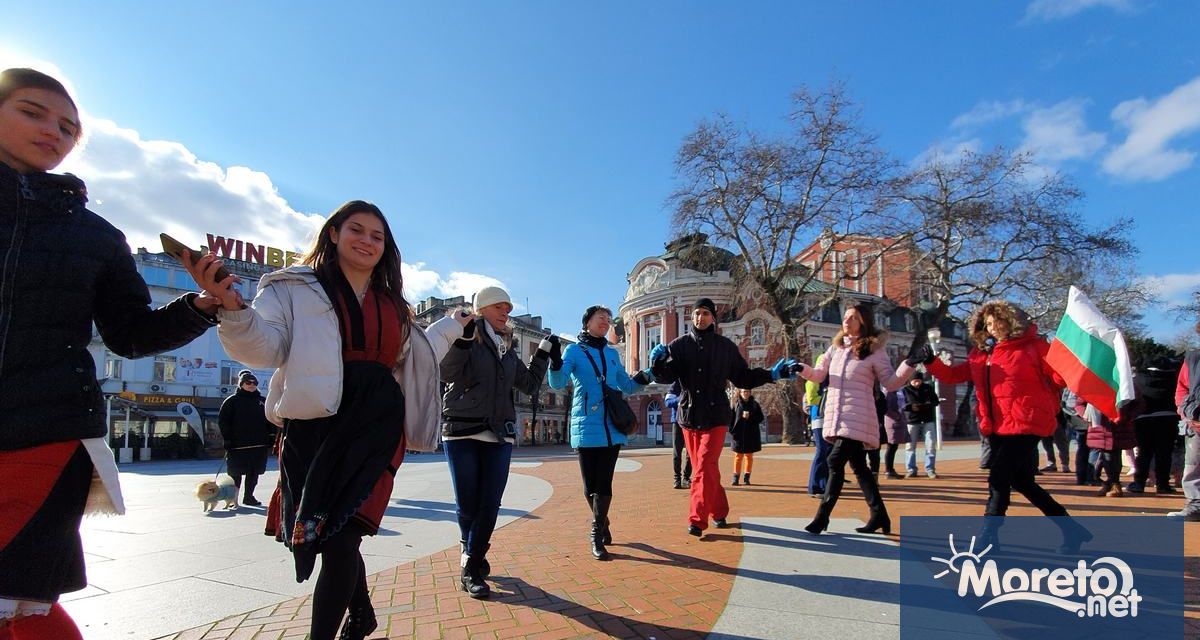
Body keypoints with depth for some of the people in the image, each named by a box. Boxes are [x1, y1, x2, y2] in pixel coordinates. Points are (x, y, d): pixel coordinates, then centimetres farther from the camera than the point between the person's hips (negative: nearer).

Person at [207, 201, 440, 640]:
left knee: (340, 538, -10)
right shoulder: (296, 288, 6)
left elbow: (411, 360, 32)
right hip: (313, 427, -1)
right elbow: (265, 347, -9)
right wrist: (232, 308, -27)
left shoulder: (392, 305, 18)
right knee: (335, 537, 8)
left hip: (373, 429, 2)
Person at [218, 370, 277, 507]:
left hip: (259, 445, 4)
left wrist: (272, 437, 6)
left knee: (254, 472, 8)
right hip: (238, 445, -4)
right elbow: (223, 421, -3)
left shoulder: (262, 401, 12)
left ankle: (249, 496, 20)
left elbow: (271, 421, 16)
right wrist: (228, 439, -10)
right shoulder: (232, 401, 1)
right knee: (236, 473, 0)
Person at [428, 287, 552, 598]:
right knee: (467, 505, 1)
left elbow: (529, 385, 20)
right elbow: (448, 373, -17)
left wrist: (544, 353, 19)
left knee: (489, 507, -2)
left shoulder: (506, 349, 17)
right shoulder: (466, 339, 0)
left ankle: (471, 567, 8)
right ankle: (472, 564, 21)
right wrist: (462, 338, -28)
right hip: (463, 434, -4)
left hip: (499, 436, 4)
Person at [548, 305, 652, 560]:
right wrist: (554, 362, -29)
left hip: (612, 427, 3)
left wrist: (645, 377, 2)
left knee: (604, 482, -3)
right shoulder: (574, 350, 4)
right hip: (586, 426, -3)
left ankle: (597, 534, 6)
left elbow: (626, 386, 22)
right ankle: (602, 524, 24)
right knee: (590, 483, 1)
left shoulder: (612, 354, 16)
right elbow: (558, 383, -9)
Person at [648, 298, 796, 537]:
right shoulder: (679, 345, 1)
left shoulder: (726, 346, 3)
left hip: (716, 415, -2)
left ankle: (697, 520, -7)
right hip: (689, 415, 2)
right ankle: (719, 512, 26)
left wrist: (772, 374, -3)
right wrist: (658, 362, -31)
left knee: (705, 467, -11)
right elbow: (668, 376, -10)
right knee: (703, 468, 10)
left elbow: (742, 378, 8)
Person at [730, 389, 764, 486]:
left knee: (749, 456, 8)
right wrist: (732, 431, -9)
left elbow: (760, 418, 1)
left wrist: (750, 416, -14)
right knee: (738, 456, 2)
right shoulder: (736, 404, 1)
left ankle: (746, 478, 16)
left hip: (752, 435, 1)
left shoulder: (755, 404, 4)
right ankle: (735, 477, 7)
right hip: (739, 435, -1)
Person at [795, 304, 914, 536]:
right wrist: (802, 369, 1)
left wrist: (910, 363, -15)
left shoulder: (874, 350, -3)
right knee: (858, 466, 11)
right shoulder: (835, 347, 13)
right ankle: (879, 515, 23)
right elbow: (819, 375, 19)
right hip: (837, 417, 6)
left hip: (857, 417, -6)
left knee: (836, 462, -13)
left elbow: (891, 383, -3)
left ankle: (822, 516, -5)